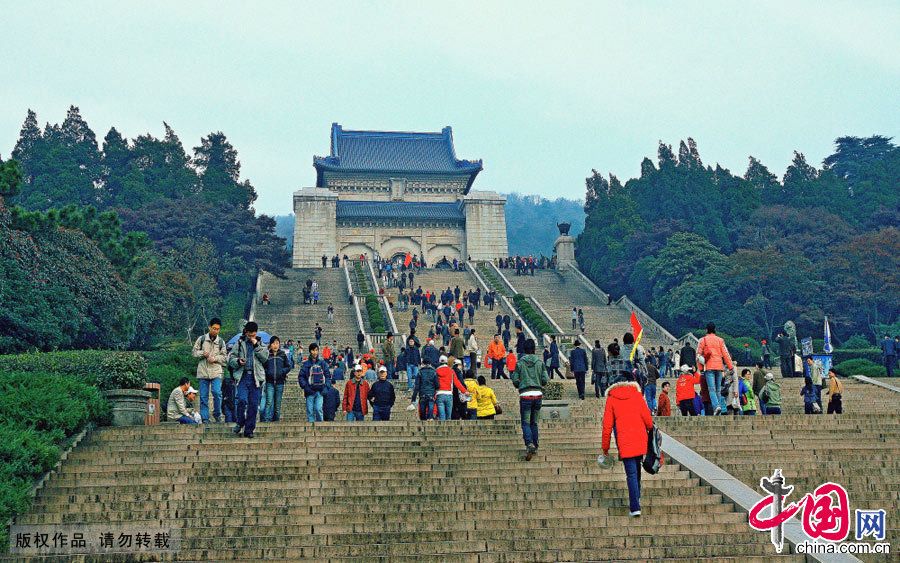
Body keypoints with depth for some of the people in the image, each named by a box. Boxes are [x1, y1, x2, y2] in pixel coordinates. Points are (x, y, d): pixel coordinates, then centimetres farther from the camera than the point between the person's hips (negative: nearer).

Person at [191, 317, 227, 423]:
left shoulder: (221, 342, 7)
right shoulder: (202, 339, 4)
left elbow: (225, 357, 10)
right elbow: (193, 352, 7)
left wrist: (215, 358, -8)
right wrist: (202, 353, -11)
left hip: (216, 372, 0)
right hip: (203, 371, 0)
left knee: (217, 392, -16)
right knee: (203, 396, 2)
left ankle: (217, 414, 2)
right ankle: (204, 418, 9)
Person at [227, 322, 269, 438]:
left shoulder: (260, 344, 14)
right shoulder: (239, 343, 10)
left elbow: (265, 357, -1)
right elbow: (230, 358, 8)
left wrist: (256, 346, -7)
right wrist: (238, 361, -12)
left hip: (255, 377, 2)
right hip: (243, 376, -1)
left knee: (254, 404, 0)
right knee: (242, 400, -17)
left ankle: (249, 429, 8)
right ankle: (239, 423, 6)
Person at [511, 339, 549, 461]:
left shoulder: (519, 363, -2)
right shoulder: (540, 362, 2)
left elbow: (515, 381, -2)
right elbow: (545, 380, 1)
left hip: (525, 395, -2)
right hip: (538, 394, 3)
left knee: (526, 423, -1)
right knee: (534, 422, 15)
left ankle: (529, 444, -22)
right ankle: (535, 446, 18)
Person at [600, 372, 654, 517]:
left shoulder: (611, 398, 2)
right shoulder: (637, 395, 5)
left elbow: (607, 424, 1)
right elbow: (648, 419, 1)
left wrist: (605, 446, 7)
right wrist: (650, 429, 24)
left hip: (624, 442, -2)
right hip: (640, 441, 2)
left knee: (631, 474, -3)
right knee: (636, 471, 20)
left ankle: (635, 508, -10)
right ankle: (636, 499, 33)